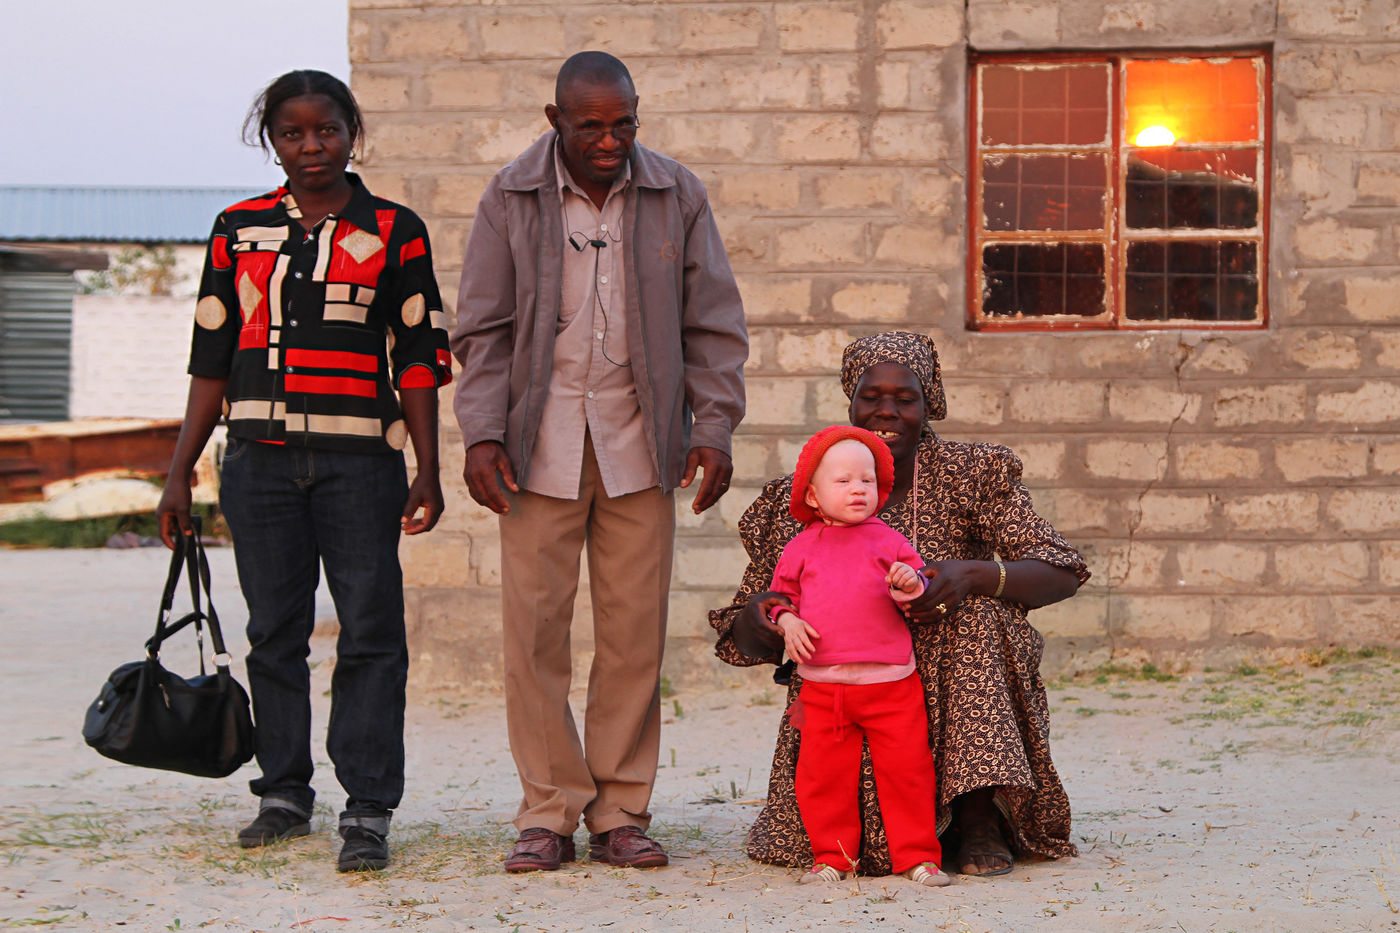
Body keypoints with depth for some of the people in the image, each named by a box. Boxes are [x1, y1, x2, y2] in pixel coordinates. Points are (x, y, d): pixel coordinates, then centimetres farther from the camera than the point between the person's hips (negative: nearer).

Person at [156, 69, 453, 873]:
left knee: (371, 631, -7)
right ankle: (285, 794, 17)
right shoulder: (240, 231, 11)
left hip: (359, 461, -2)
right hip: (260, 459, 2)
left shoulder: (394, 231, 5)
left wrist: (428, 471, -3)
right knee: (275, 632, 7)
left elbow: (420, 358, 5)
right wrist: (180, 473, 10)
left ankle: (369, 809, -5)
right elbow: (212, 357, 13)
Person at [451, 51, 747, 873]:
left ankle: (620, 812, 9)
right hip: (540, 444, -1)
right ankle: (549, 812, 6)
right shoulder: (511, 198, 2)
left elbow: (714, 324, 7)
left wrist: (714, 427, -2)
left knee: (635, 632, 0)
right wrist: (482, 434, -7)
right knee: (535, 628, -3)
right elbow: (484, 330, 3)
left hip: (639, 443, 1)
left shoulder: (678, 196, 4)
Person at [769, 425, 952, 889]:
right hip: (822, 684, 1)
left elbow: (920, 586, 6)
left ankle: (917, 855, 10)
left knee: (905, 769, -2)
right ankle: (832, 856, 16)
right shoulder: (801, 548, 9)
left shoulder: (887, 541, 6)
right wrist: (787, 622, -3)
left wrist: (910, 582, -17)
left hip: (890, 680, -1)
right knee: (822, 773, 1)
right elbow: (781, 593, 18)